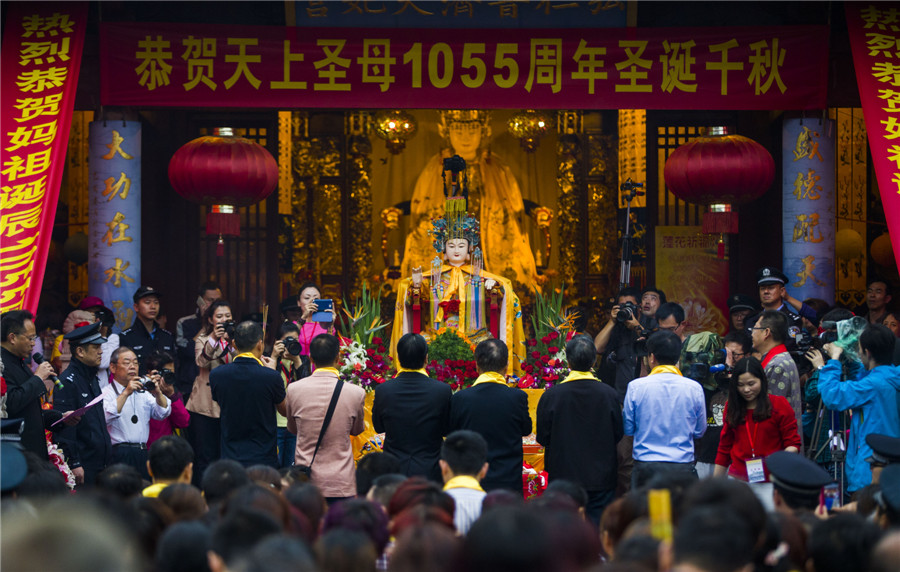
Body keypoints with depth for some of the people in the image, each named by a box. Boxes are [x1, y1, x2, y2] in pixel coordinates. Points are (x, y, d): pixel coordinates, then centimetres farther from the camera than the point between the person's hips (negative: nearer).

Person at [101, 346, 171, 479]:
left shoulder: (143, 392, 19)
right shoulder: (106, 392, 2)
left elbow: (162, 414, 9)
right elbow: (106, 417, -16)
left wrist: (157, 392, -8)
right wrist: (126, 393, -20)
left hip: (142, 453, 5)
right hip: (118, 456, -5)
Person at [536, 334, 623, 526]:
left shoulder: (551, 396, -10)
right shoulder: (609, 394, -7)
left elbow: (542, 438, -3)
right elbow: (618, 436, 1)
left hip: (564, 474, -1)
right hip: (601, 479, 1)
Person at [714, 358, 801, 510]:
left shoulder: (779, 405, 0)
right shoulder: (731, 407, 11)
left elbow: (793, 444, 0)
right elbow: (724, 448, 17)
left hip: (770, 482, -3)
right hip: (737, 480, 3)